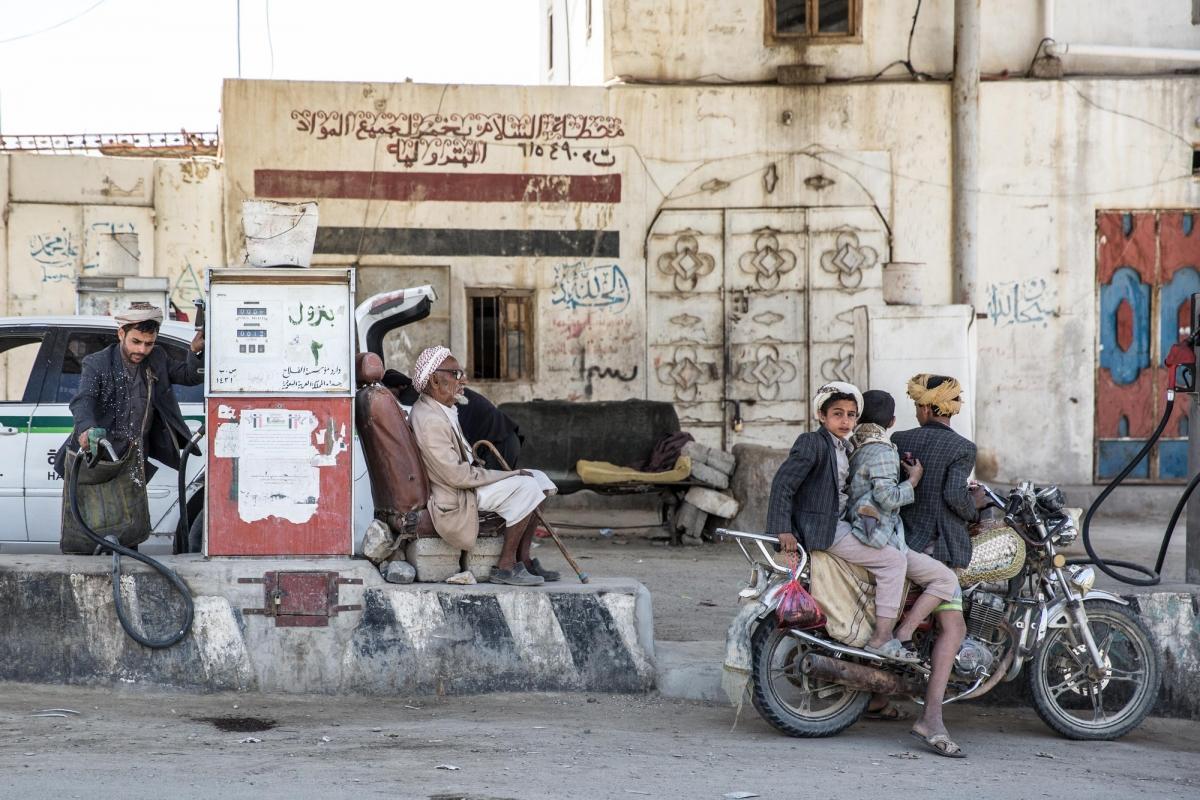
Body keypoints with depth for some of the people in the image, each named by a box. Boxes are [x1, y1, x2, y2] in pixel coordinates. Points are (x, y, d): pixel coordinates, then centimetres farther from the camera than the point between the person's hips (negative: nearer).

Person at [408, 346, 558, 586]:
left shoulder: (442, 409, 10)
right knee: (526, 488, -22)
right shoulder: (430, 421, -25)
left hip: (466, 484, 11)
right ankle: (506, 566, -13)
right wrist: (510, 475, -18)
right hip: (454, 501, -11)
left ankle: (523, 559, 6)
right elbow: (457, 476, -26)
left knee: (536, 479, 6)